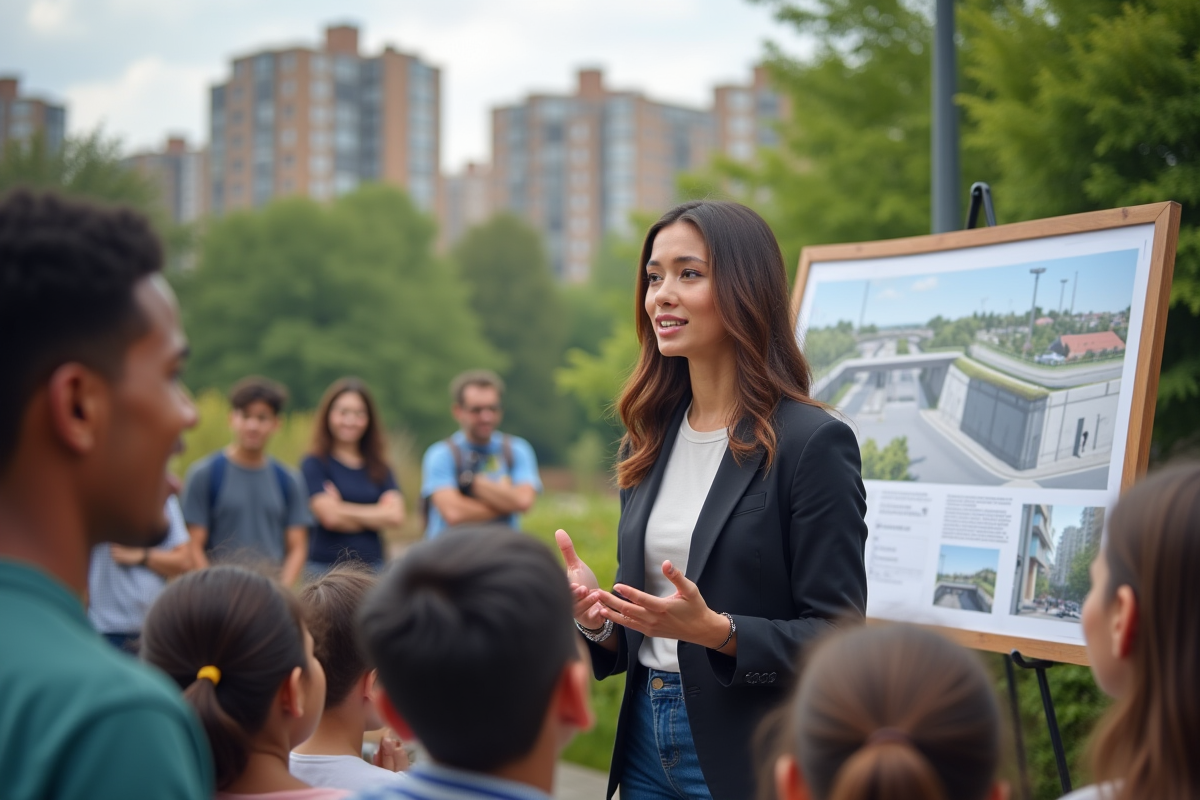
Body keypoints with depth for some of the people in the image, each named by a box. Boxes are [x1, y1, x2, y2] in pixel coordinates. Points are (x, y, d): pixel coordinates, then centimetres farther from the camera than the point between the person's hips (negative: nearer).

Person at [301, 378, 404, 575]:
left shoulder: (379, 468, 13)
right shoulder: (314, 464, 0)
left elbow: (396, 515, -2)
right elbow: (330, 516, -10)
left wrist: (343, 508, -7)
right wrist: (376, 517, 2)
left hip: (372, 566, 4)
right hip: (325, 566, -4)